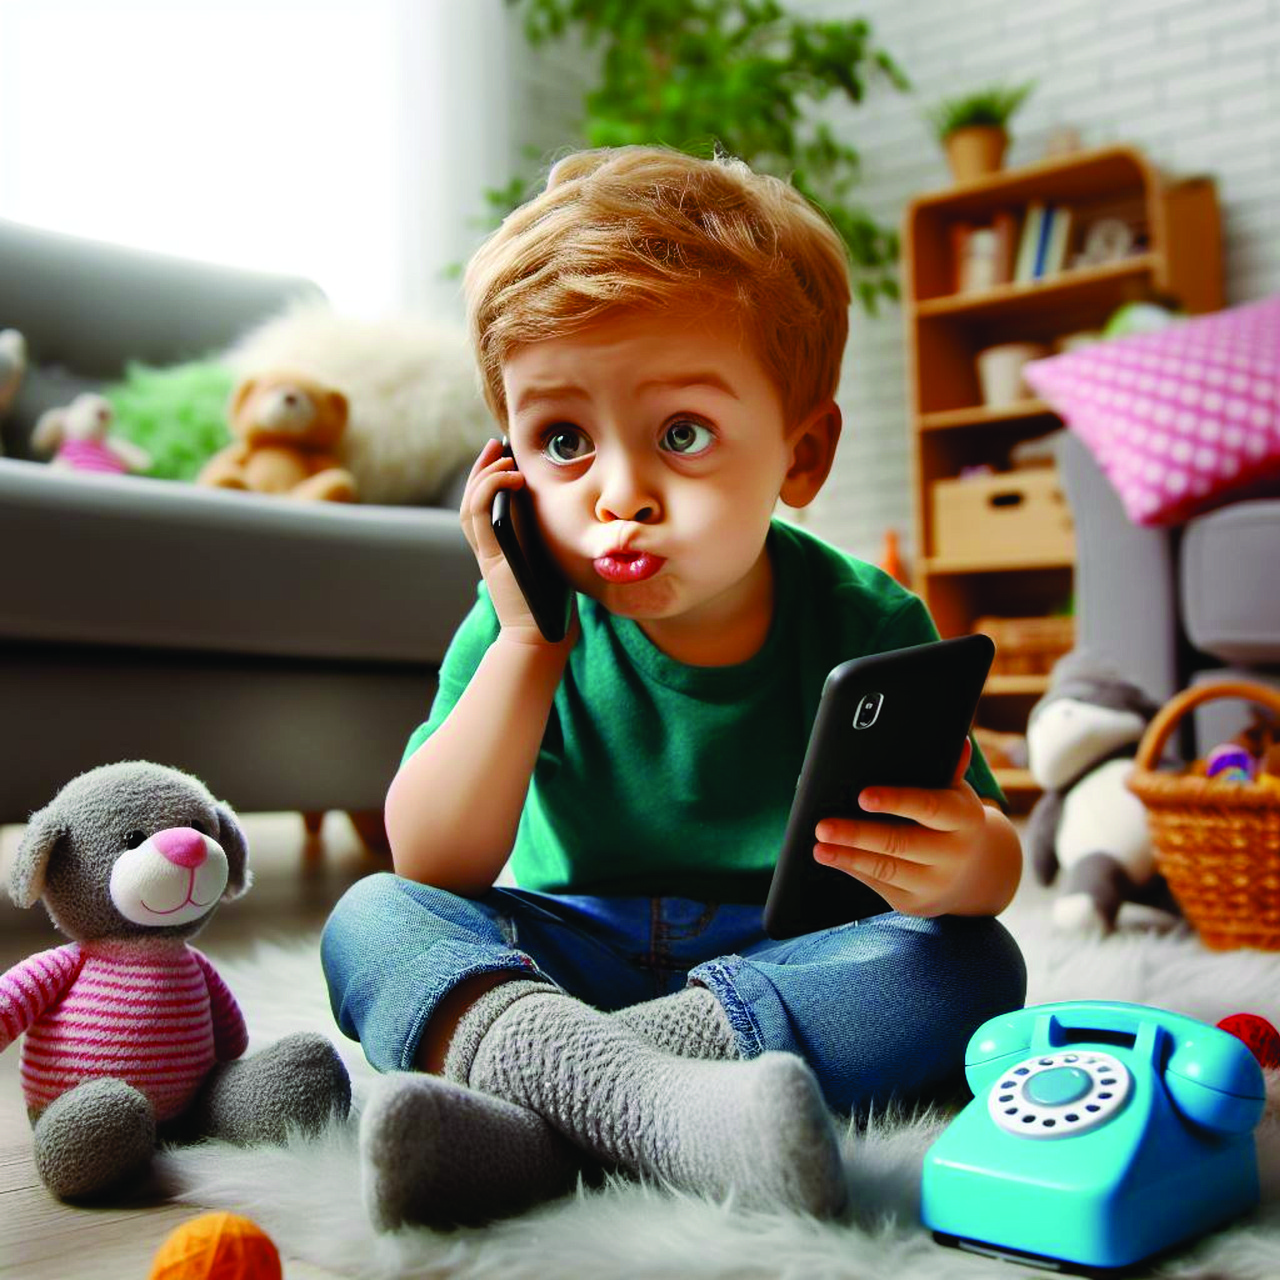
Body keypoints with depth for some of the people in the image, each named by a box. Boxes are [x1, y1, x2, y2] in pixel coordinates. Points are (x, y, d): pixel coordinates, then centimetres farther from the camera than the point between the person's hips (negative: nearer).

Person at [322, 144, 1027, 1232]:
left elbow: (993, 856, -8)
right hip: (561, 963, 1)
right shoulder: (528, 623, -7)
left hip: (788, 969, 0)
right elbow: (434, 866, -14)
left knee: (976, 969, -27)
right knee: (370, 919, -20)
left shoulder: (864, 623, -10)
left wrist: (958, 865, -35)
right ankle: (662, 1103, -47)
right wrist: (525, 646, -24)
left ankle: (527, 1108, -36)